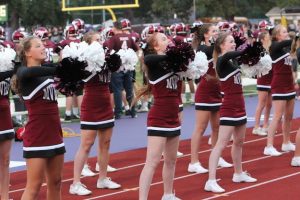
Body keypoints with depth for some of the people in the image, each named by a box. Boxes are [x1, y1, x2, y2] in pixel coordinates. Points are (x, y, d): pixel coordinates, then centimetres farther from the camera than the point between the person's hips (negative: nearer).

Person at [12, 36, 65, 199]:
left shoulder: (46, 71, 12)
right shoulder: (24, 72, -9)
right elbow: (31, 73, -32)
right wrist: (60, 69, -41)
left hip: (54, 135, 7)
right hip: (36, 137, -7)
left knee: (55, 182, 13)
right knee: (34, 186, -6)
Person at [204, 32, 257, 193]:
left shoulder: (232, 61, 9)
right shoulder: (222, 61, -15)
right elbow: (228, 55, -35)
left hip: (239, 107, 9)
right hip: (229, 108, -9)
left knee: (239, 142, 20)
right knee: (221, 144, -12)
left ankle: (239, 174, 35)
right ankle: (211, 181, -13)